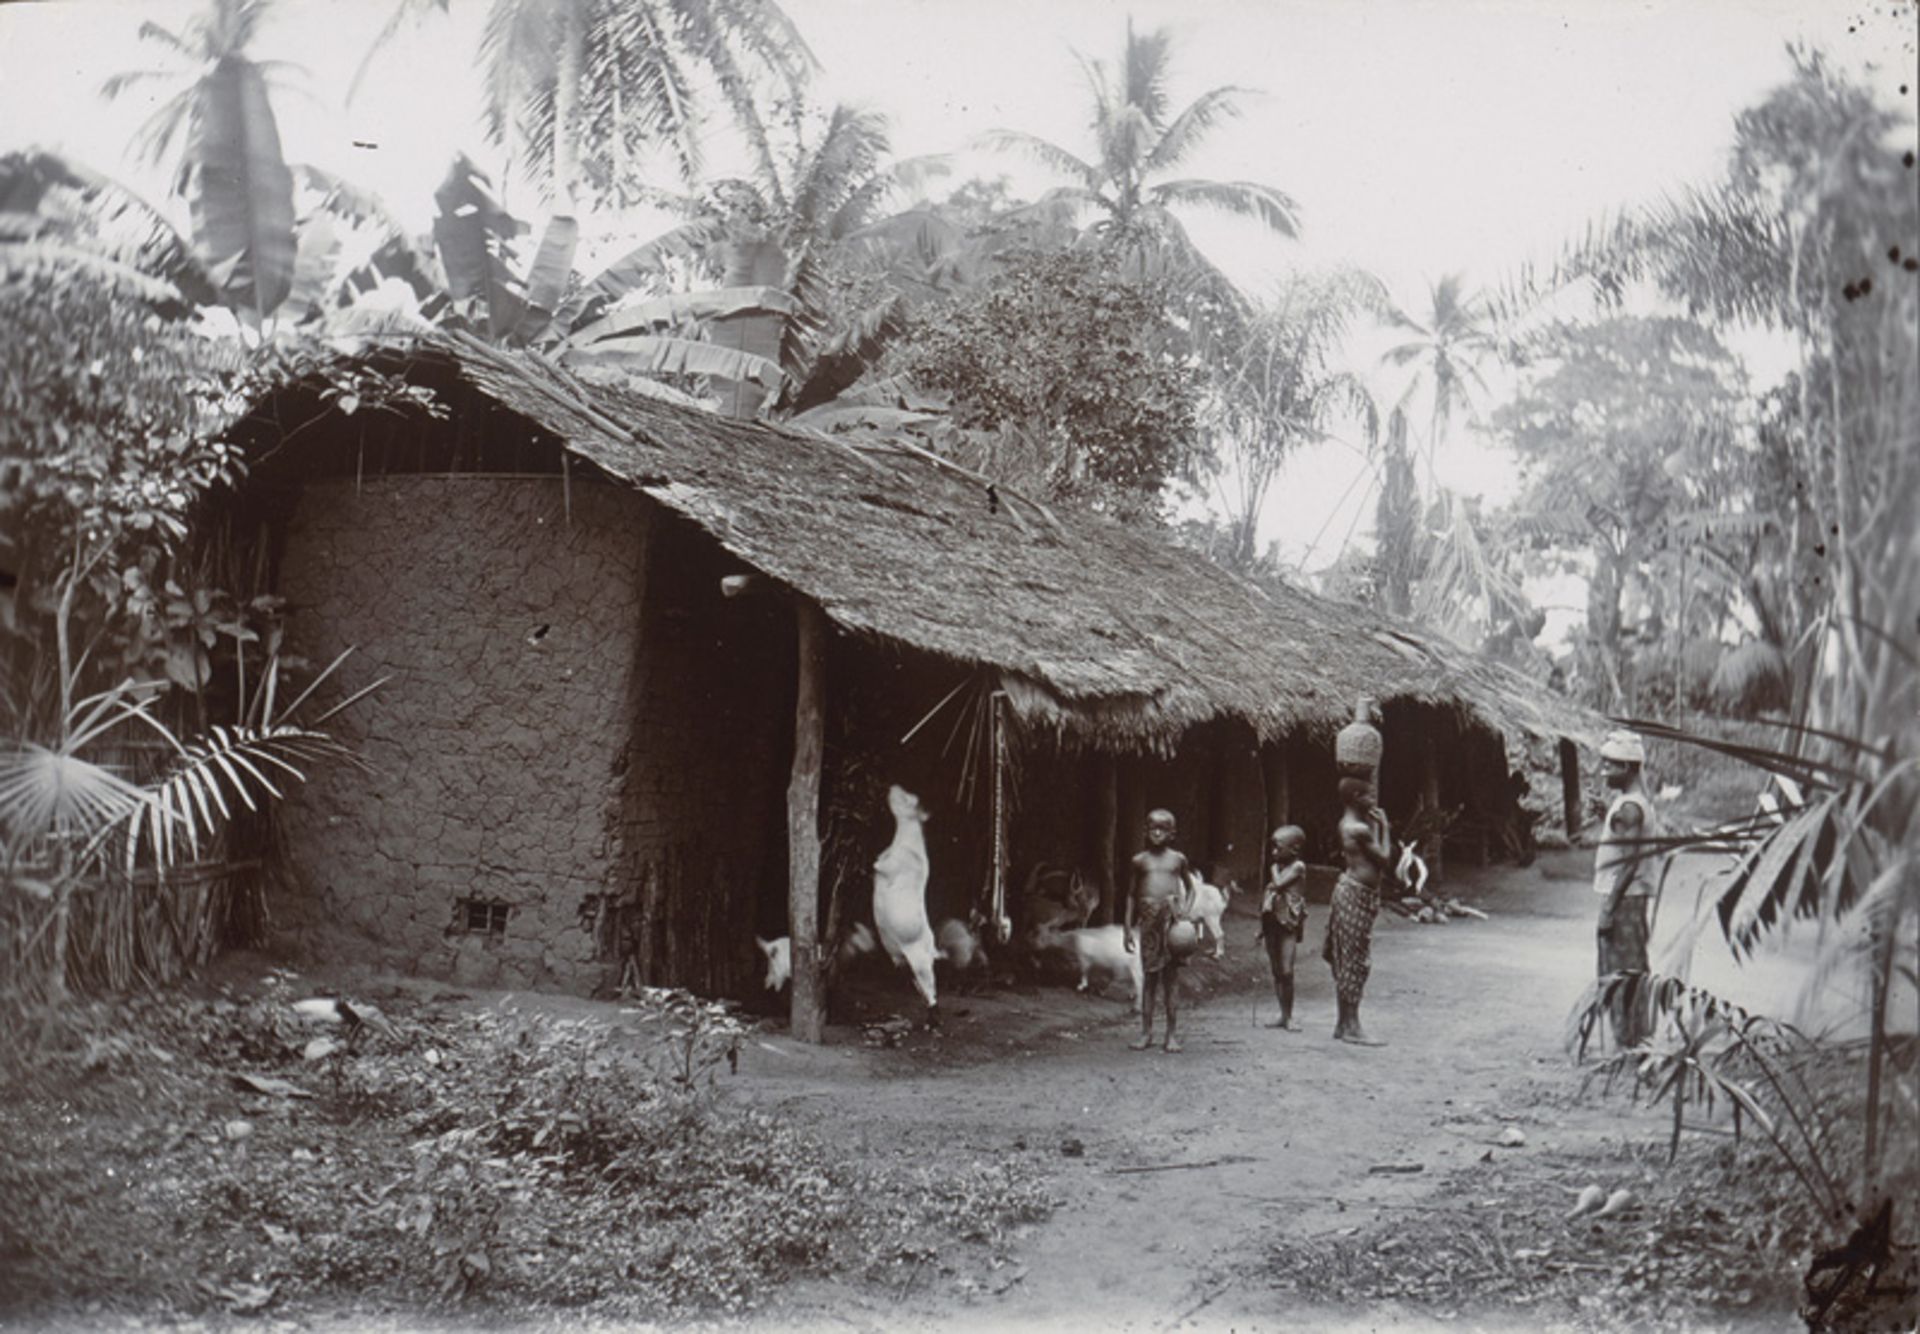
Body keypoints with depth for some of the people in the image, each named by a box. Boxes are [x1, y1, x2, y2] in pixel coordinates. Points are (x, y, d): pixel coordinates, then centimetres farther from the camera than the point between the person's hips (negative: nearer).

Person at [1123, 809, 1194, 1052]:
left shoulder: (1178, 859, 7)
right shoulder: (1139, 861, 8)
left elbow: (1190, 887, 17)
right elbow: (1132, 894, 12)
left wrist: (1185, 911, 1)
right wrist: (1128, 928, 9)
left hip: (1172, 918, -1)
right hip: (1149, 920, 1)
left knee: (1171, 975, 2)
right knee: (1148, 974, 2)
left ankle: (1171, 1032, 8)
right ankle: (1146, 1030, 8)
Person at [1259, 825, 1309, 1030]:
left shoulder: (1297, 867, -6)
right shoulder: (1278, 866, 15)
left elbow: (1279, 884, -17)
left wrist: (1274, 868, 0)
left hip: (1288, 923, -7)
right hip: (1272, 922, 7)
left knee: (1286, 971, -11)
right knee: (1276, 972, 8)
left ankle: (1289, 1016, -2)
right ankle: (1283, 1015, 15)